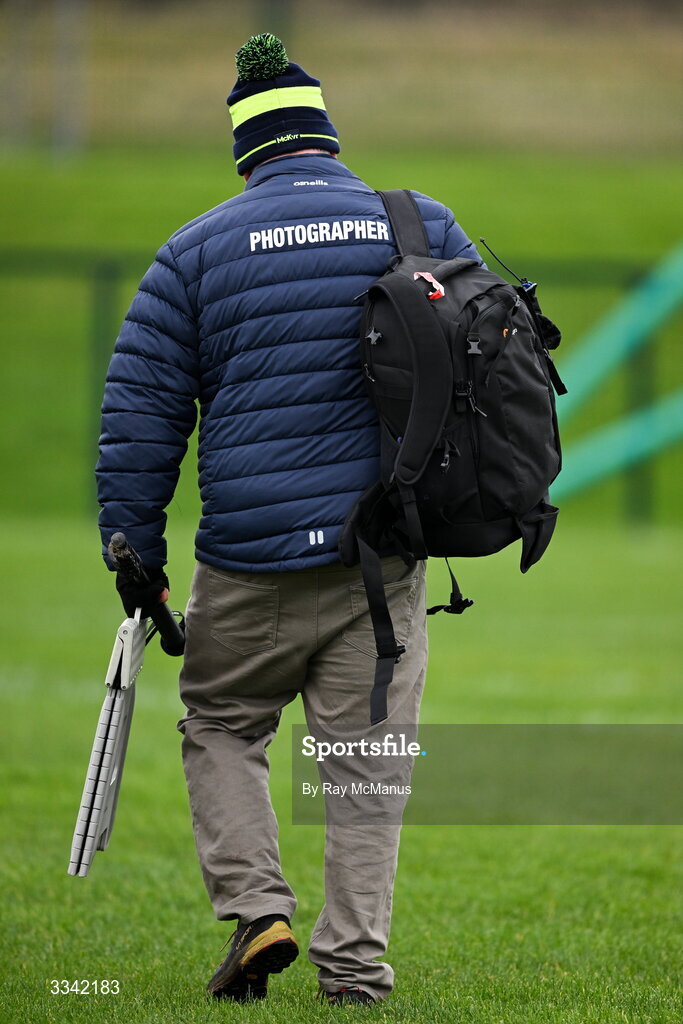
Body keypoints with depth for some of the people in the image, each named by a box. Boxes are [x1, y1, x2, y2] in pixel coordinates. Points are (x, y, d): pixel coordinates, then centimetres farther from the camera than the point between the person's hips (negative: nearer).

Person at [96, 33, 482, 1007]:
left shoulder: (196, 251, 2)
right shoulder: (424, 231, 6)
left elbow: (141, 411, 3)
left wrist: (135, 554, 8)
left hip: (253, 565, -1)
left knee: (221, 726, 18)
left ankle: (255, 908, 2)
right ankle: (354, 964, 4)